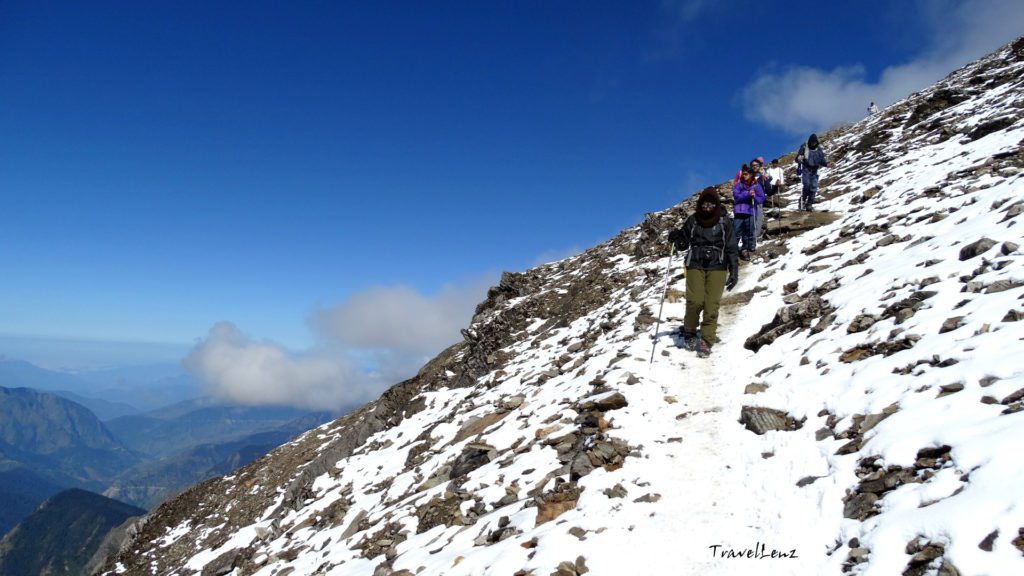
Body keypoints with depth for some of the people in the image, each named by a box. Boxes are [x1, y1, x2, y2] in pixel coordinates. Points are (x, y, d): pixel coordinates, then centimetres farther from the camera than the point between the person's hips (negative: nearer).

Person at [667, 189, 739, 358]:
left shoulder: (725, 222, 3)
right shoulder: (693, 220, 5)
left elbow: (731, 249, 6)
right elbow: (683, 244, 13)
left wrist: (734, 272, 1)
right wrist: (676, 238, -9)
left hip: (717, 267, 0)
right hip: (695, 266, 0)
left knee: (712, 304, -9)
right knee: (695, 301, -14)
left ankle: (706, 341, -2)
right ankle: (689, 333, 10)